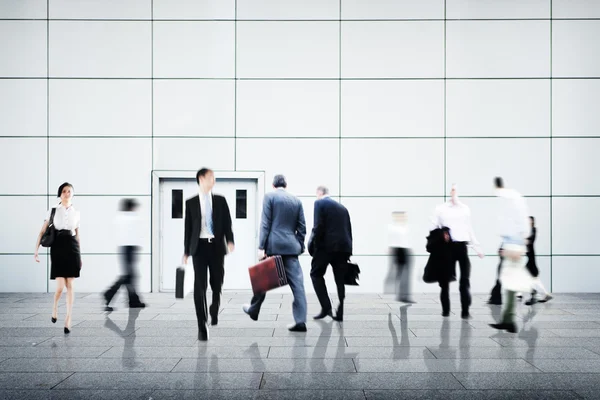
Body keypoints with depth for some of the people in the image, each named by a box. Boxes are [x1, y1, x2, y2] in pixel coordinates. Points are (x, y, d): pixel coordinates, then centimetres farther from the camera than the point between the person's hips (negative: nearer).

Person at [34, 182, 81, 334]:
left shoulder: (76, 213, 10)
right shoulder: (53, 211, 4)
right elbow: (42, 232, 4)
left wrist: (80, 256, 18)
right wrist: (36, 250, -4)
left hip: (72, 248, 2)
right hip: (57, 247, -2)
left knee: (70, 285, 0)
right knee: (60, 286, -9)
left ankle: (68, 319, 6)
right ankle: (55, 306, 24)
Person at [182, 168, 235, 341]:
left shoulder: (220, 200, 9)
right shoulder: (191, 202, 5)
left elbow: (227, 223, 5)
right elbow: (188, 228, 6)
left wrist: (230, 241, -12)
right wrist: (186, 252, 6)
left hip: (216, 246, 2)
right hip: (199, 246, -2)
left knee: (217, 283, 9)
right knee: (200, 286, -9)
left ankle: (214, 310, 40)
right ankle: (202, 325, -5)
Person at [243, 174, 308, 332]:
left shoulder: (269, 196, -1)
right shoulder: (296, 200, 11)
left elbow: (265, 224, -7)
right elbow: (302, 228, 10)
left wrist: (261, 247, -7)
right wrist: (299, 247, 17)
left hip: (273, 245, -2)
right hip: (291, 246, 2)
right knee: (297, 282, -2)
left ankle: (253, 310, 31)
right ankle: (300, 320, -9)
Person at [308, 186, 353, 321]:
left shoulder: (319, 203, 1)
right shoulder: (342, 207, 20)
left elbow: (318, 226, -11)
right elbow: (349, 230, 17)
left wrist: (312, 244, -4)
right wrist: (348, 251, 19)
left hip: (326, 245, -6)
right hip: (343, 246, 6)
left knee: (316, 274, 9)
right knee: (340, 279, 9)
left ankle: (326, 307, -2)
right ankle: (340, 313, 6)